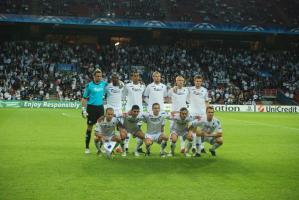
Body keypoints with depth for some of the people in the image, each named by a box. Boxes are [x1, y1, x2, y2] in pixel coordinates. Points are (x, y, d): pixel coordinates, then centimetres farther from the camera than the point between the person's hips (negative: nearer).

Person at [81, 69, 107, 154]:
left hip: (100, 107, 4)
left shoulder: (104, 84, 6)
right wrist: (83, 109, -9)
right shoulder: (89, 85, -5)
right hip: (91, 107, -4)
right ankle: (87, 147, 9)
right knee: (90, 127, 0)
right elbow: (84, 98, -2)